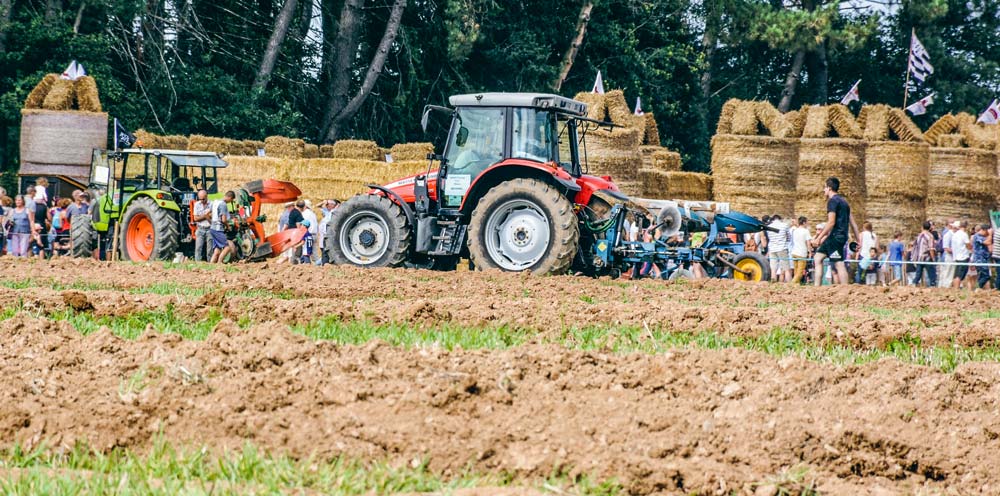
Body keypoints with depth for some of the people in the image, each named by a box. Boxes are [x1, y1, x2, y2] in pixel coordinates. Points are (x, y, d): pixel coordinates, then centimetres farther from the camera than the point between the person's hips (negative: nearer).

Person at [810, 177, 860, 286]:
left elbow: (831, 222, -18)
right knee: (818, 258, 11)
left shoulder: (832, 201, -9)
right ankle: (817, 286, 6)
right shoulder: (843, 201, 20)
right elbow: (852, 223, 19)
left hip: (836, 236, -10)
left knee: (839, 264, -11)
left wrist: (819, 238, -16)